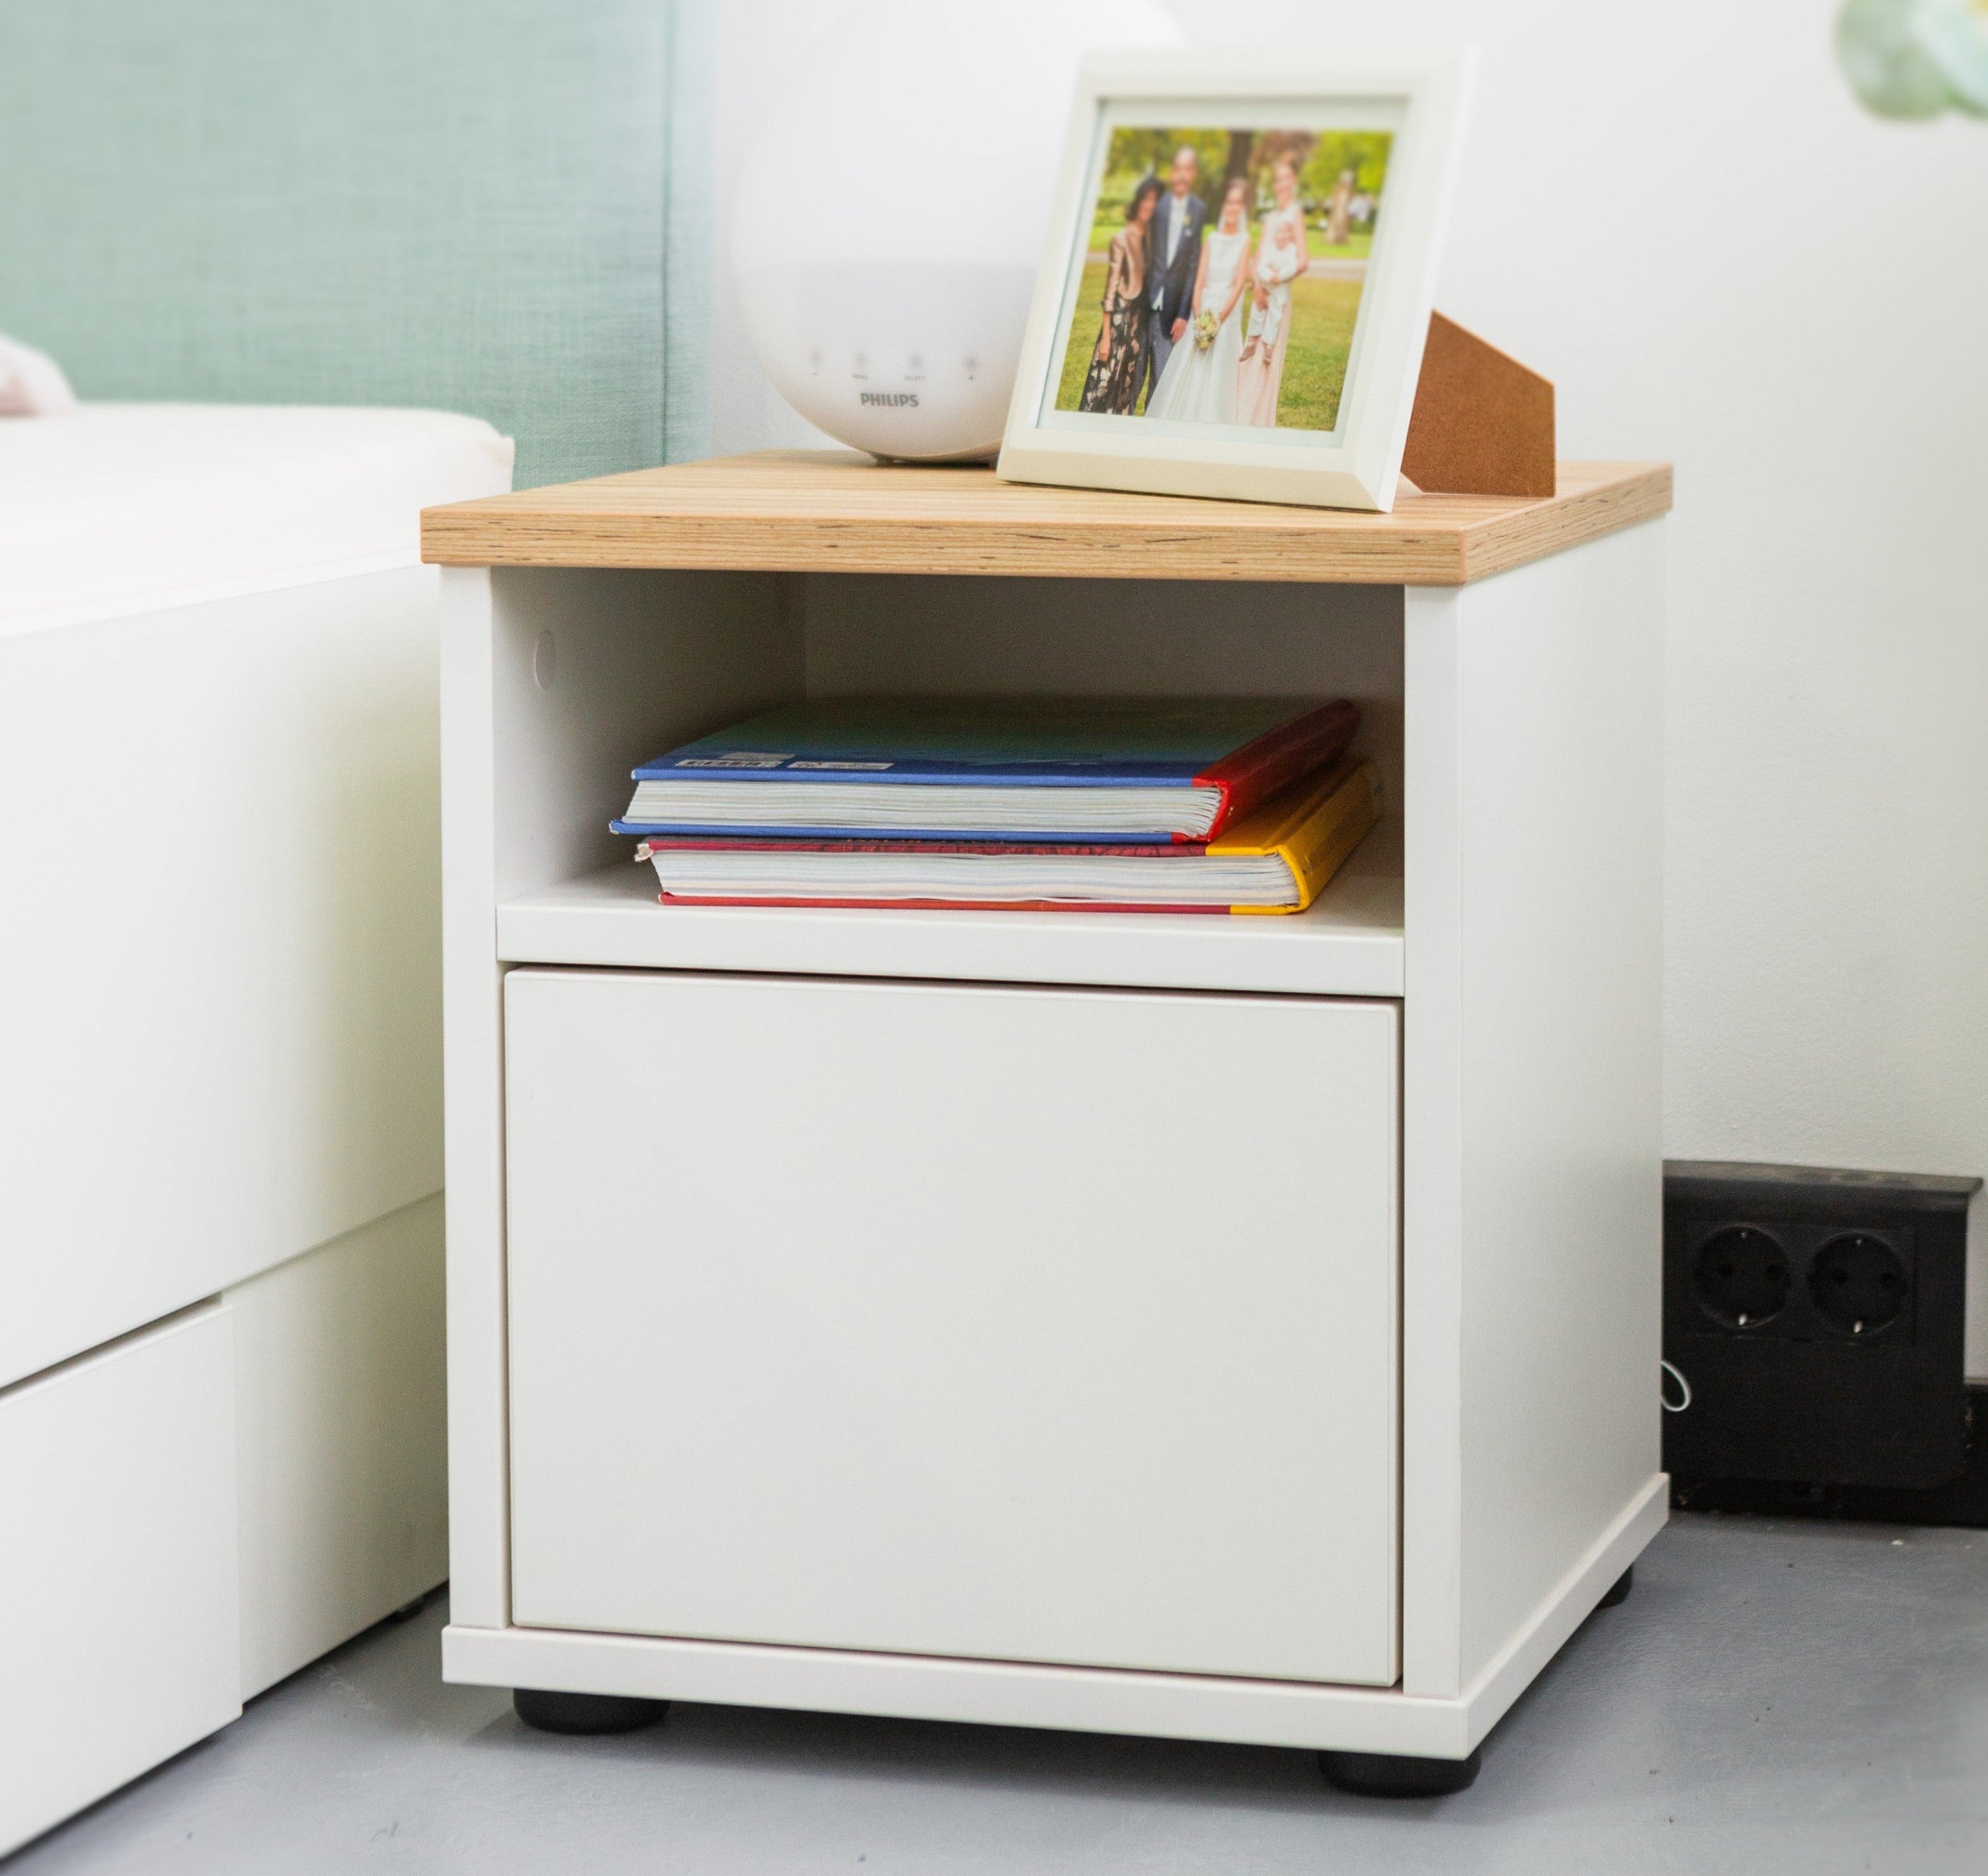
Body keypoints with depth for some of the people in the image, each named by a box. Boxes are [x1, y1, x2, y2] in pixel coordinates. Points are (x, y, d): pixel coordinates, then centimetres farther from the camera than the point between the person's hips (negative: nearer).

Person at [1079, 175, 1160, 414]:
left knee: (1129, 386, 11)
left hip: (1142, 321, 6)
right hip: (1120, 321, -6)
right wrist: (1106, 335, -11)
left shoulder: (1152, 237, 6)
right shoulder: (1122, 240, -11)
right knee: (1105, 384, -3)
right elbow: (1111, 288, -10)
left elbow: (1150, 283, 11)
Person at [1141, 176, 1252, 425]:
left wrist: (1220, 318, -14)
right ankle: (1179, 426, 2)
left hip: (1227, 315, -3)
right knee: (1187, 373, -1)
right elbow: (1199, 280, 5)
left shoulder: (1244, 241, 0)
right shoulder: (1211, 241, 10)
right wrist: (1198, 317, -8)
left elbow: (1240, 283, -6)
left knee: (1216, 375, -4)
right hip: (1203, 312, 3)